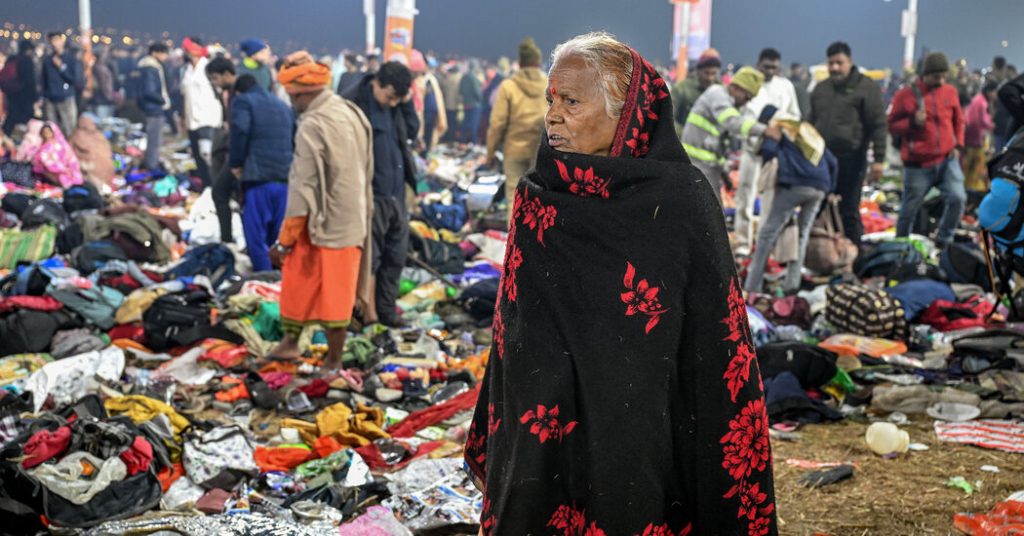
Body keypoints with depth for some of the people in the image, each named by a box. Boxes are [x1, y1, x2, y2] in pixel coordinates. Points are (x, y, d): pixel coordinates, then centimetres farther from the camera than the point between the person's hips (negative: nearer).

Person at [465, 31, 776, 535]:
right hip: (536, 448, 4)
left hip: (638, 445, -4)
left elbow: (715, 345, -10)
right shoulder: (537, 198, 2)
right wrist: (491, 444, 10)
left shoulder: (682, 200, -11)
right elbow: (510, 330, 11)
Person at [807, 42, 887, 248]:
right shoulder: (821, 89, 15)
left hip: (851, 159, -5)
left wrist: (879, 159, -13)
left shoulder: (866, 88, -4)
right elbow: (811, 122, 23)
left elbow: (878, 125, -7)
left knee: (849, 212, 0)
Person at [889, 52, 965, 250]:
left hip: (947, 160, 3)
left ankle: (944, 239, 6)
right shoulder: (906, 95, -4)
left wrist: (958, 145, 7)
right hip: (918, 164, -2)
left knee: (958, 198, -14)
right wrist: (912, 122, -17)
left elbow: (959, 121, 19)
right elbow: (892, 126, 0)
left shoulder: (950, 92, 6)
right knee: (909, 209, 6)